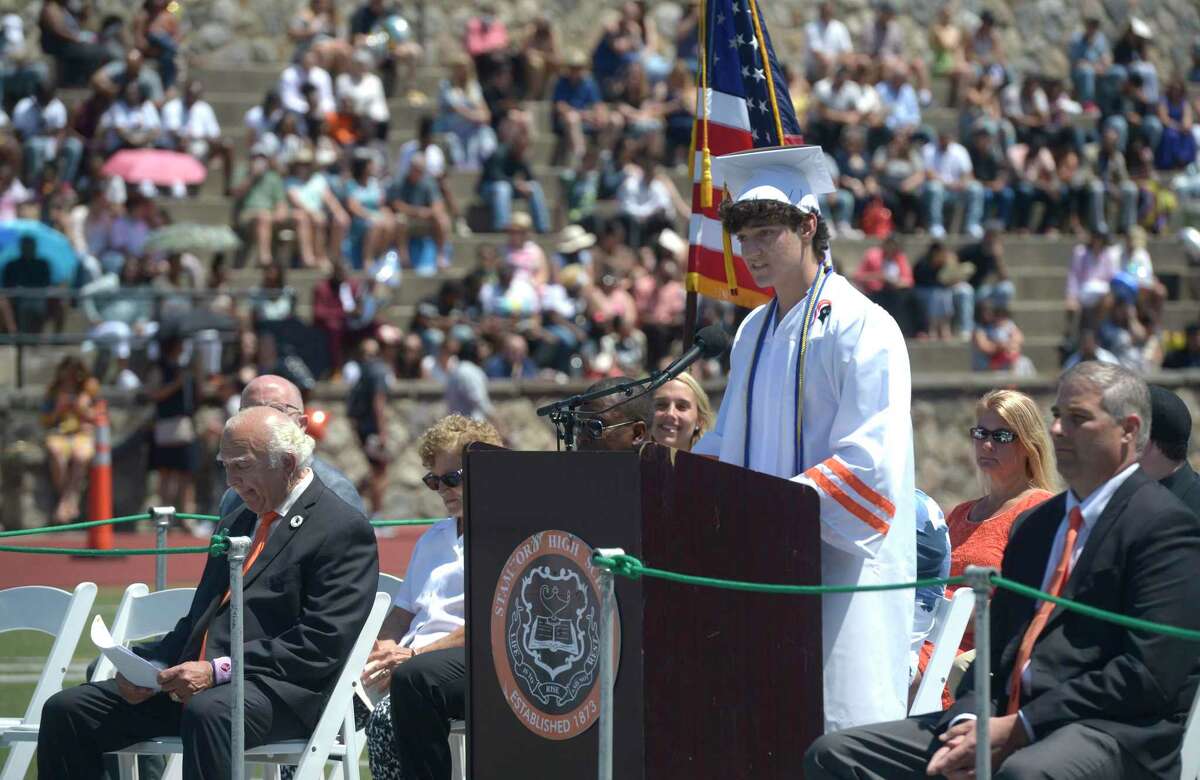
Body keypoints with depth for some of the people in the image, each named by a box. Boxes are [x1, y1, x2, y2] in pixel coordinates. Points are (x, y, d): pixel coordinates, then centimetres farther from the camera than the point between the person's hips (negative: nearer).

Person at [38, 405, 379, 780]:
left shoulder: (344, 530, -3)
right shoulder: (235, 524, 25)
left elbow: (322, 643, -13)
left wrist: (218, 671, -19)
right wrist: (149, 666, 4)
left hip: (278, 693, -8)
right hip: (194, 681, 8)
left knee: (207, 711, -41)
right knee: (66, 709, -5)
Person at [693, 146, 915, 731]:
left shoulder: (861, 328, -9)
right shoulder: (755, 331, 16)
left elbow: (868, 461, -16)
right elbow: (729, 441, 23)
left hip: (839, 560, -7)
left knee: (836, 724, -8)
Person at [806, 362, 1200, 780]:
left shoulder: (1165, 525, -2)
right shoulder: (1034, 524, 25)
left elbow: (1150, 674, -12)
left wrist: (1019, 729, -15)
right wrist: (967, 723, -3)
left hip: (1110, 732, -8)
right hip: (1004, 720, 8)